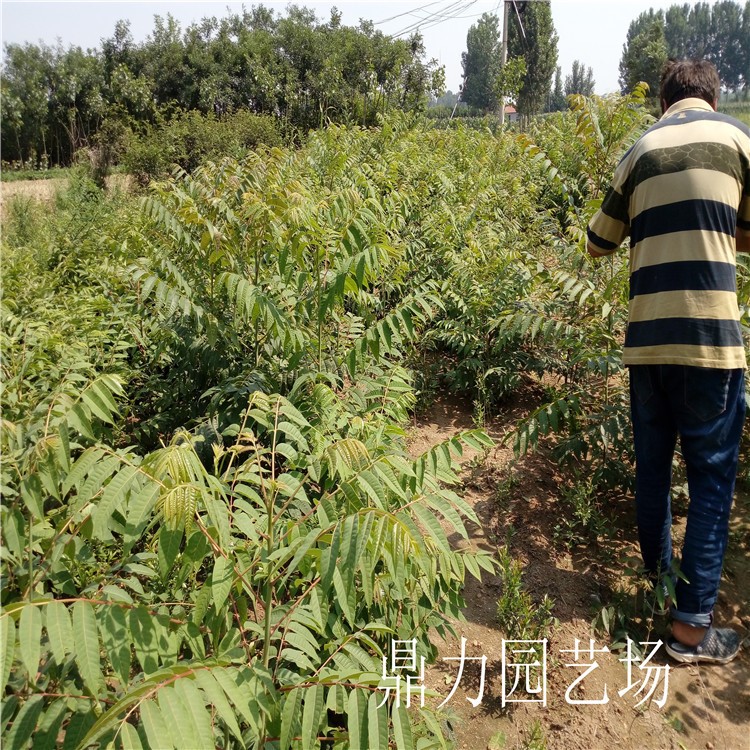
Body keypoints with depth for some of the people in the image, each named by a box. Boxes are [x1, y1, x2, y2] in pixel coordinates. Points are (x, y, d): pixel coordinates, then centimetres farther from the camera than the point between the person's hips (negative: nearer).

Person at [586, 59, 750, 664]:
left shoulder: (641, 149, 14)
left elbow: (597, 243, 20)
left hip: (646, 340, 4)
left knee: (652, 467, 17)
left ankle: (660, 578, 34)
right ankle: (693, 625, 10)